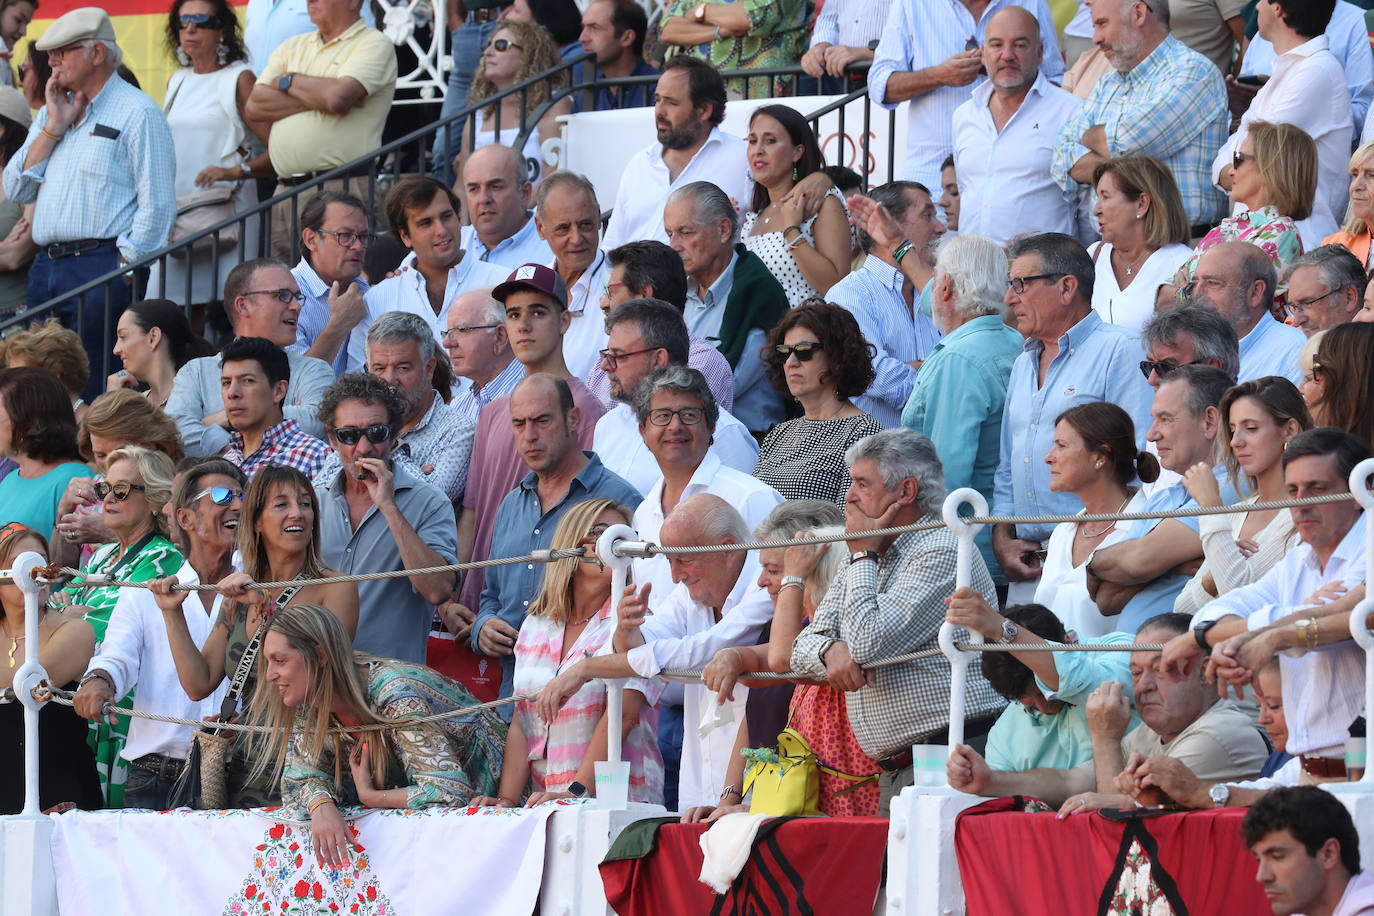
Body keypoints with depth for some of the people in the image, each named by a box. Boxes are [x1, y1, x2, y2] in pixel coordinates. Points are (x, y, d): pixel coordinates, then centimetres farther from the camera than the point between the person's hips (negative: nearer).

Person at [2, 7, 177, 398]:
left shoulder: (137, 112, -3)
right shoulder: (52, 110, 20)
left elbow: (157, 205, -8)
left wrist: (122, 269, -13)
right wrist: (55, 127, 3)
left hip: (100, 267, -7)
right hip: (46, 268, 7)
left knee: (95, 389, -11)